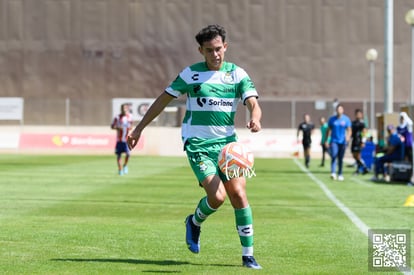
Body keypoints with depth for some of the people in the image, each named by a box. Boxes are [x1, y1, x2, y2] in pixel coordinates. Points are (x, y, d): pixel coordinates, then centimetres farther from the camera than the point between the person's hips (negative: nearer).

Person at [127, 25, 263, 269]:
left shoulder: (237, 74, 2)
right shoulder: (191, 74, -1)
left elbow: (254, 104, -9)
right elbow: (163, 100, 8)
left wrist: (255, 119, -33)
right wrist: (139, 128, 9)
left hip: (227, 142, 2)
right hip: (198, 145, -2)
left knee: (238, 194, -11)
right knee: (217, 196, -18)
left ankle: (248, 255, 0)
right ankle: (195, 223, 17)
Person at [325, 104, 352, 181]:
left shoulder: (346, 119, 2)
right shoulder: (332, 119, 3)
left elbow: (349, 130, 3)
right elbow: (328, 130, 10)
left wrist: (348, 136, -18)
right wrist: (326, 140, 8)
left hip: (342, 142, 1)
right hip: (334, 141, -1)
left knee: (341, 159, 6)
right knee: (333, 156, -17)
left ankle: (340, 174, 15)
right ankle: (333, 173, -25)